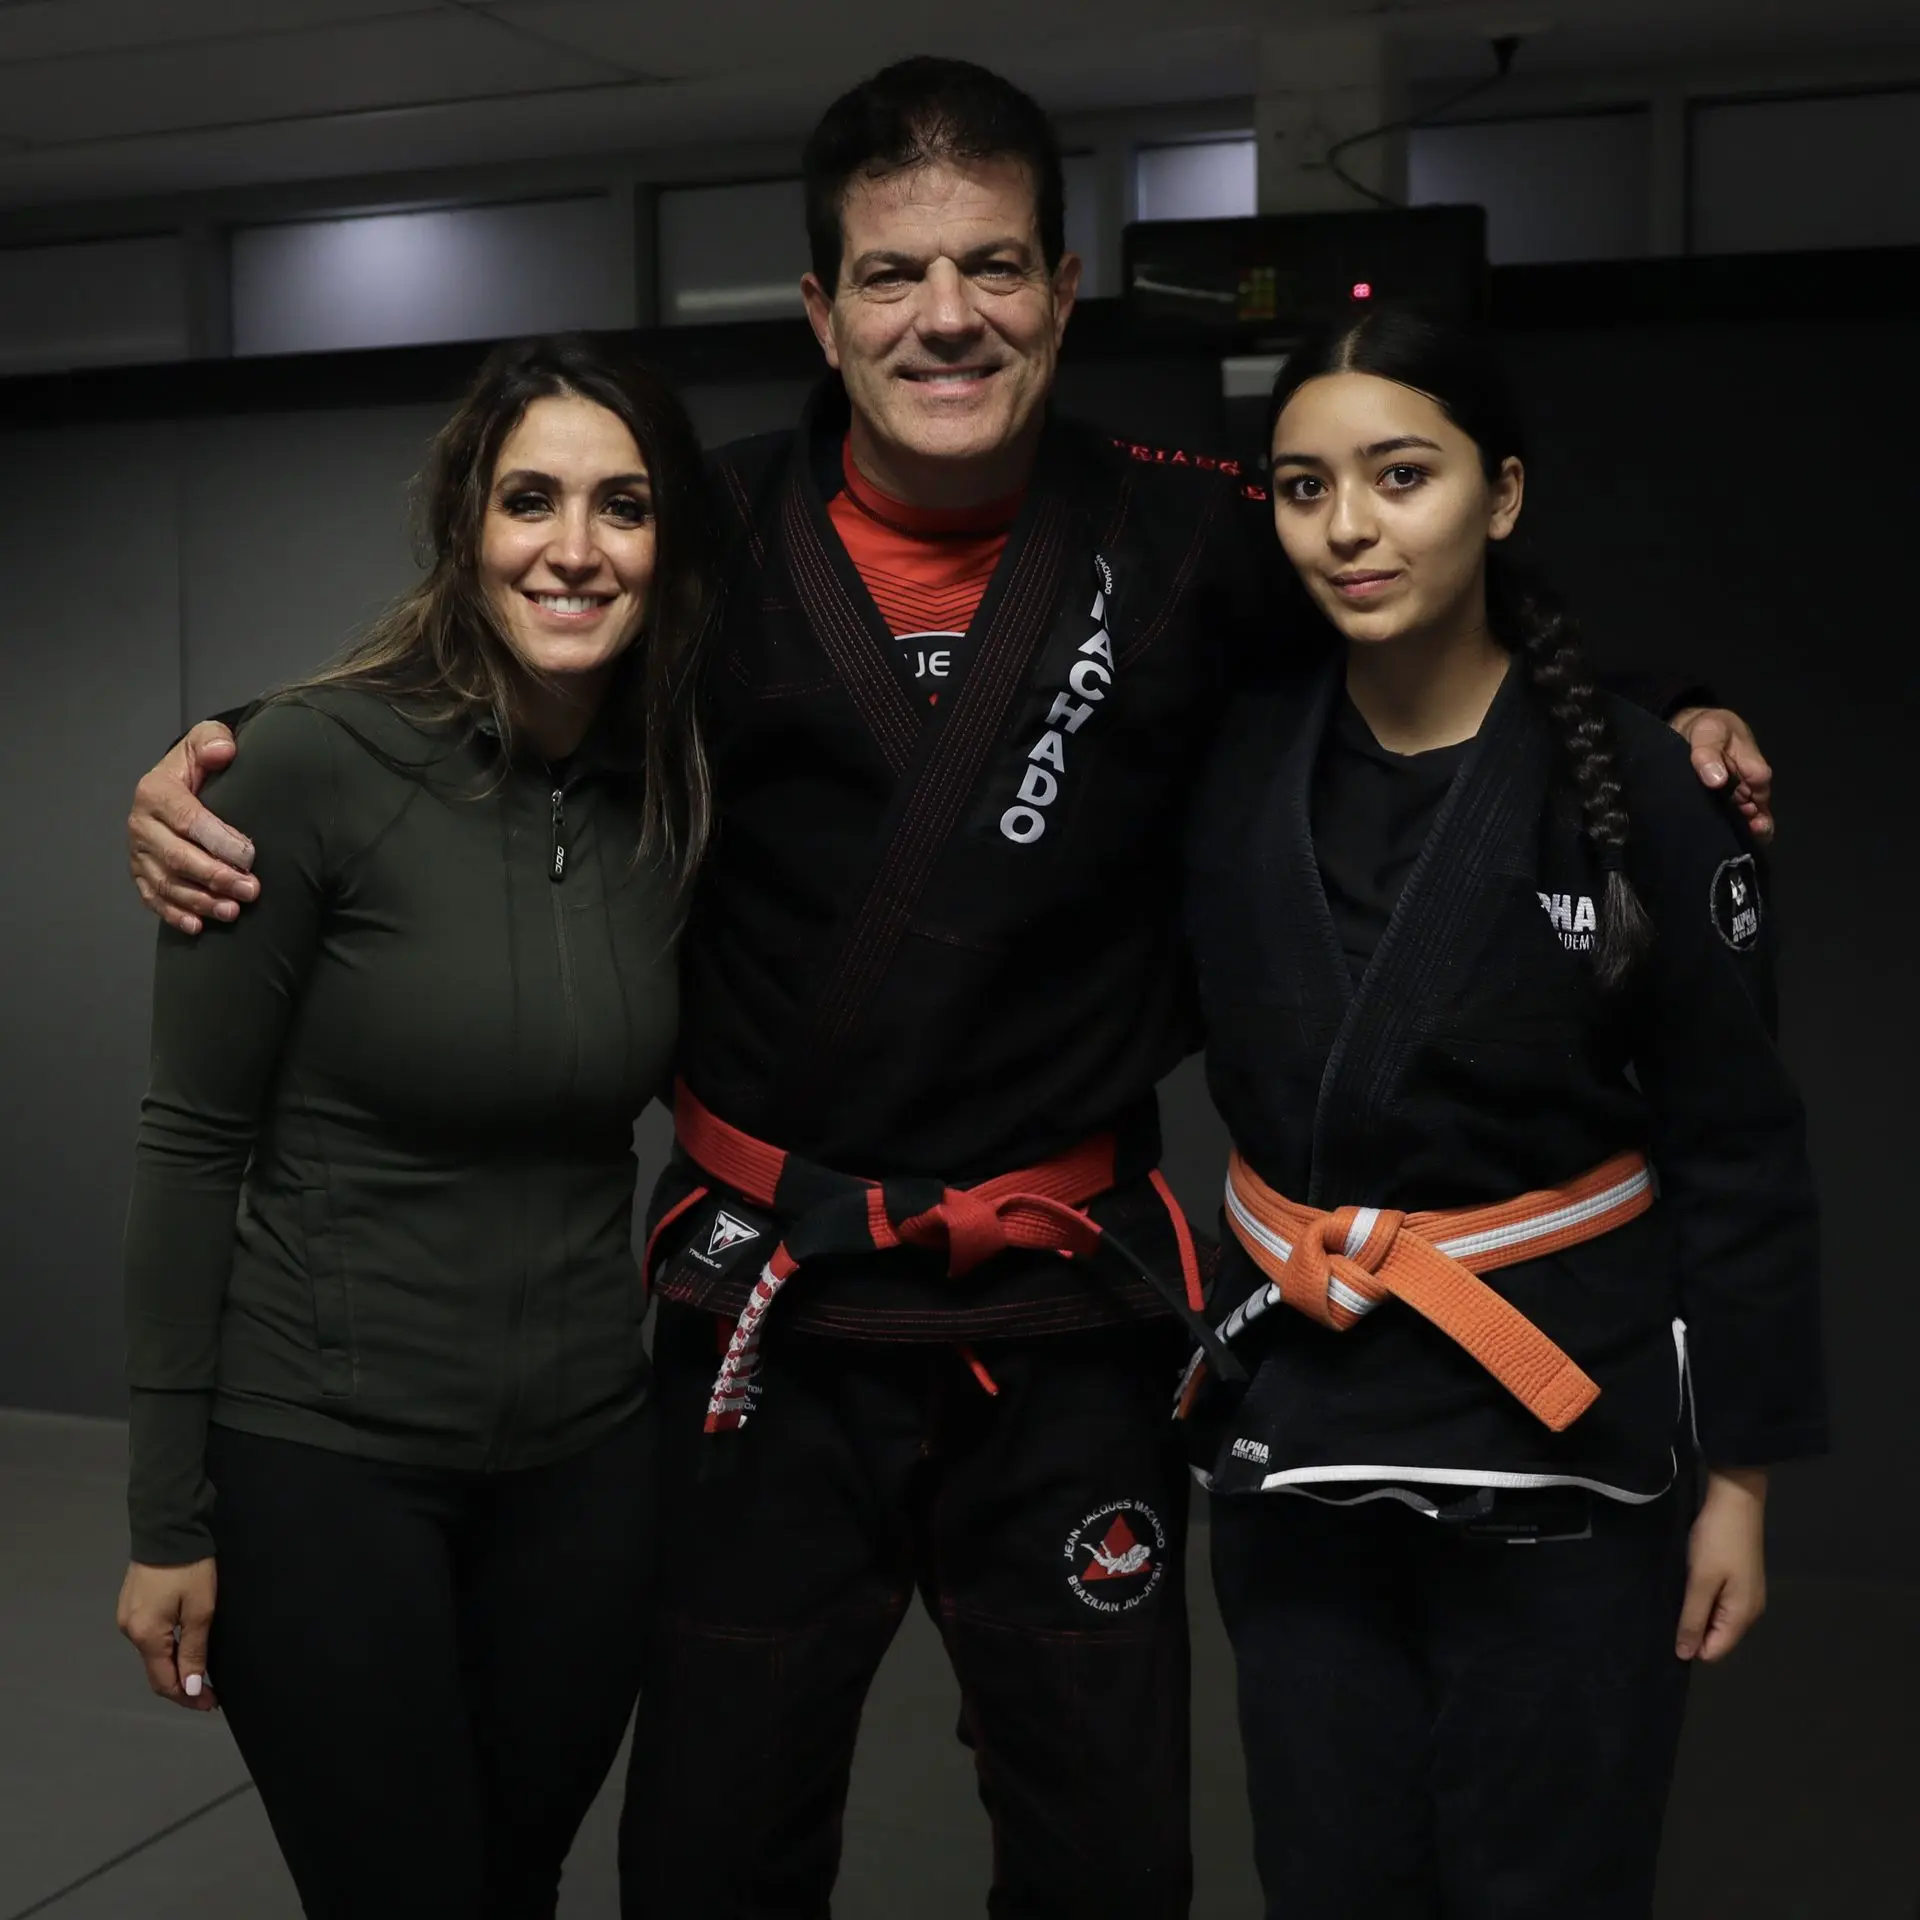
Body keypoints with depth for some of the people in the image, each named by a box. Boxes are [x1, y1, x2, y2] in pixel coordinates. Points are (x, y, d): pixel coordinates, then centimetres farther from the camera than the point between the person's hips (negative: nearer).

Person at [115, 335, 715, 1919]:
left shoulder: (680, 797, -1)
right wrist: (169, 1513, -8)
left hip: (588, 1457, 5)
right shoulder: (317, 761, -15)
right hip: (321, 1453, -4)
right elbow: (194, 1140, -11)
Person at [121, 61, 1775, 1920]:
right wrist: (218, 771, -7)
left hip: (1067, 1316, 0)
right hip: (763, 1302, 0)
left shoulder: (1189, 541, -4)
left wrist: (1653, 728, -4)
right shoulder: (711, 534, -4)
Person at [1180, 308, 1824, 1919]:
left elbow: (1737, 1149, -6)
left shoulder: (1639, 787, -11)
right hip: (1296, 1428, 3)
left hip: (1562, 1433, -3)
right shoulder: (1238, 764, -3)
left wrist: (1739, 1473, -4)